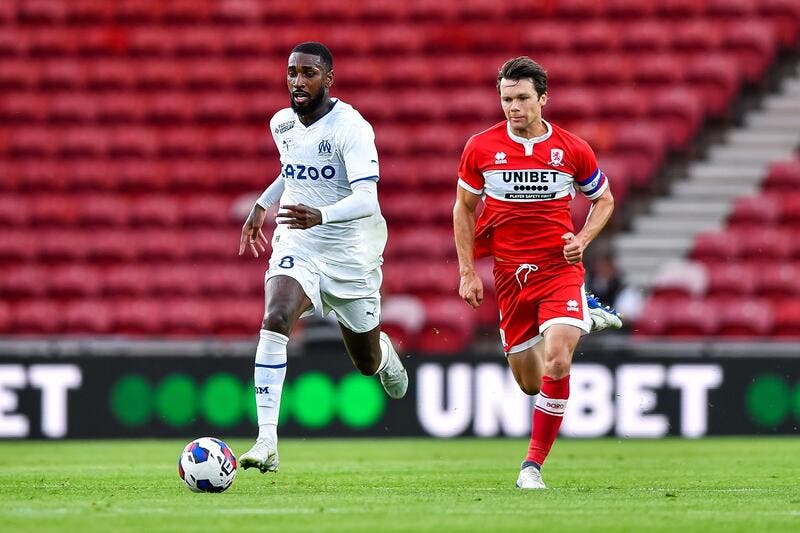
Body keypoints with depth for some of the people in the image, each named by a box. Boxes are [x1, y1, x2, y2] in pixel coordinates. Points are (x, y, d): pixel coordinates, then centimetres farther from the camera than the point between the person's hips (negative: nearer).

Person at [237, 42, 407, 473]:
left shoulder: (350, 127, -18)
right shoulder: (282, 124, 2)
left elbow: (366, 199, -30)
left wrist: (321, 215, -47)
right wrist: (261, 205, 21)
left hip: (350, 252, -3)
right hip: (296, 244, 3)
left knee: (367, 363, 13)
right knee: (275, 320, -27)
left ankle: (385, 352, 55)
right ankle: (266, 441, -31)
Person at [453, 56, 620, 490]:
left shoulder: (573, 149, -5)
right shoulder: (481, 148, -3)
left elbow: (604, 199, 11)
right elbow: (464, 209, 9)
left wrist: (583, 239, -7)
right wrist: (467, 272, 3)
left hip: (559, 267, -2)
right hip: (509, 274, 2)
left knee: (556, 365, -22)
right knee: (529, 382, 9)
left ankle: (534, 463, -9)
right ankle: (584, 316, 40)